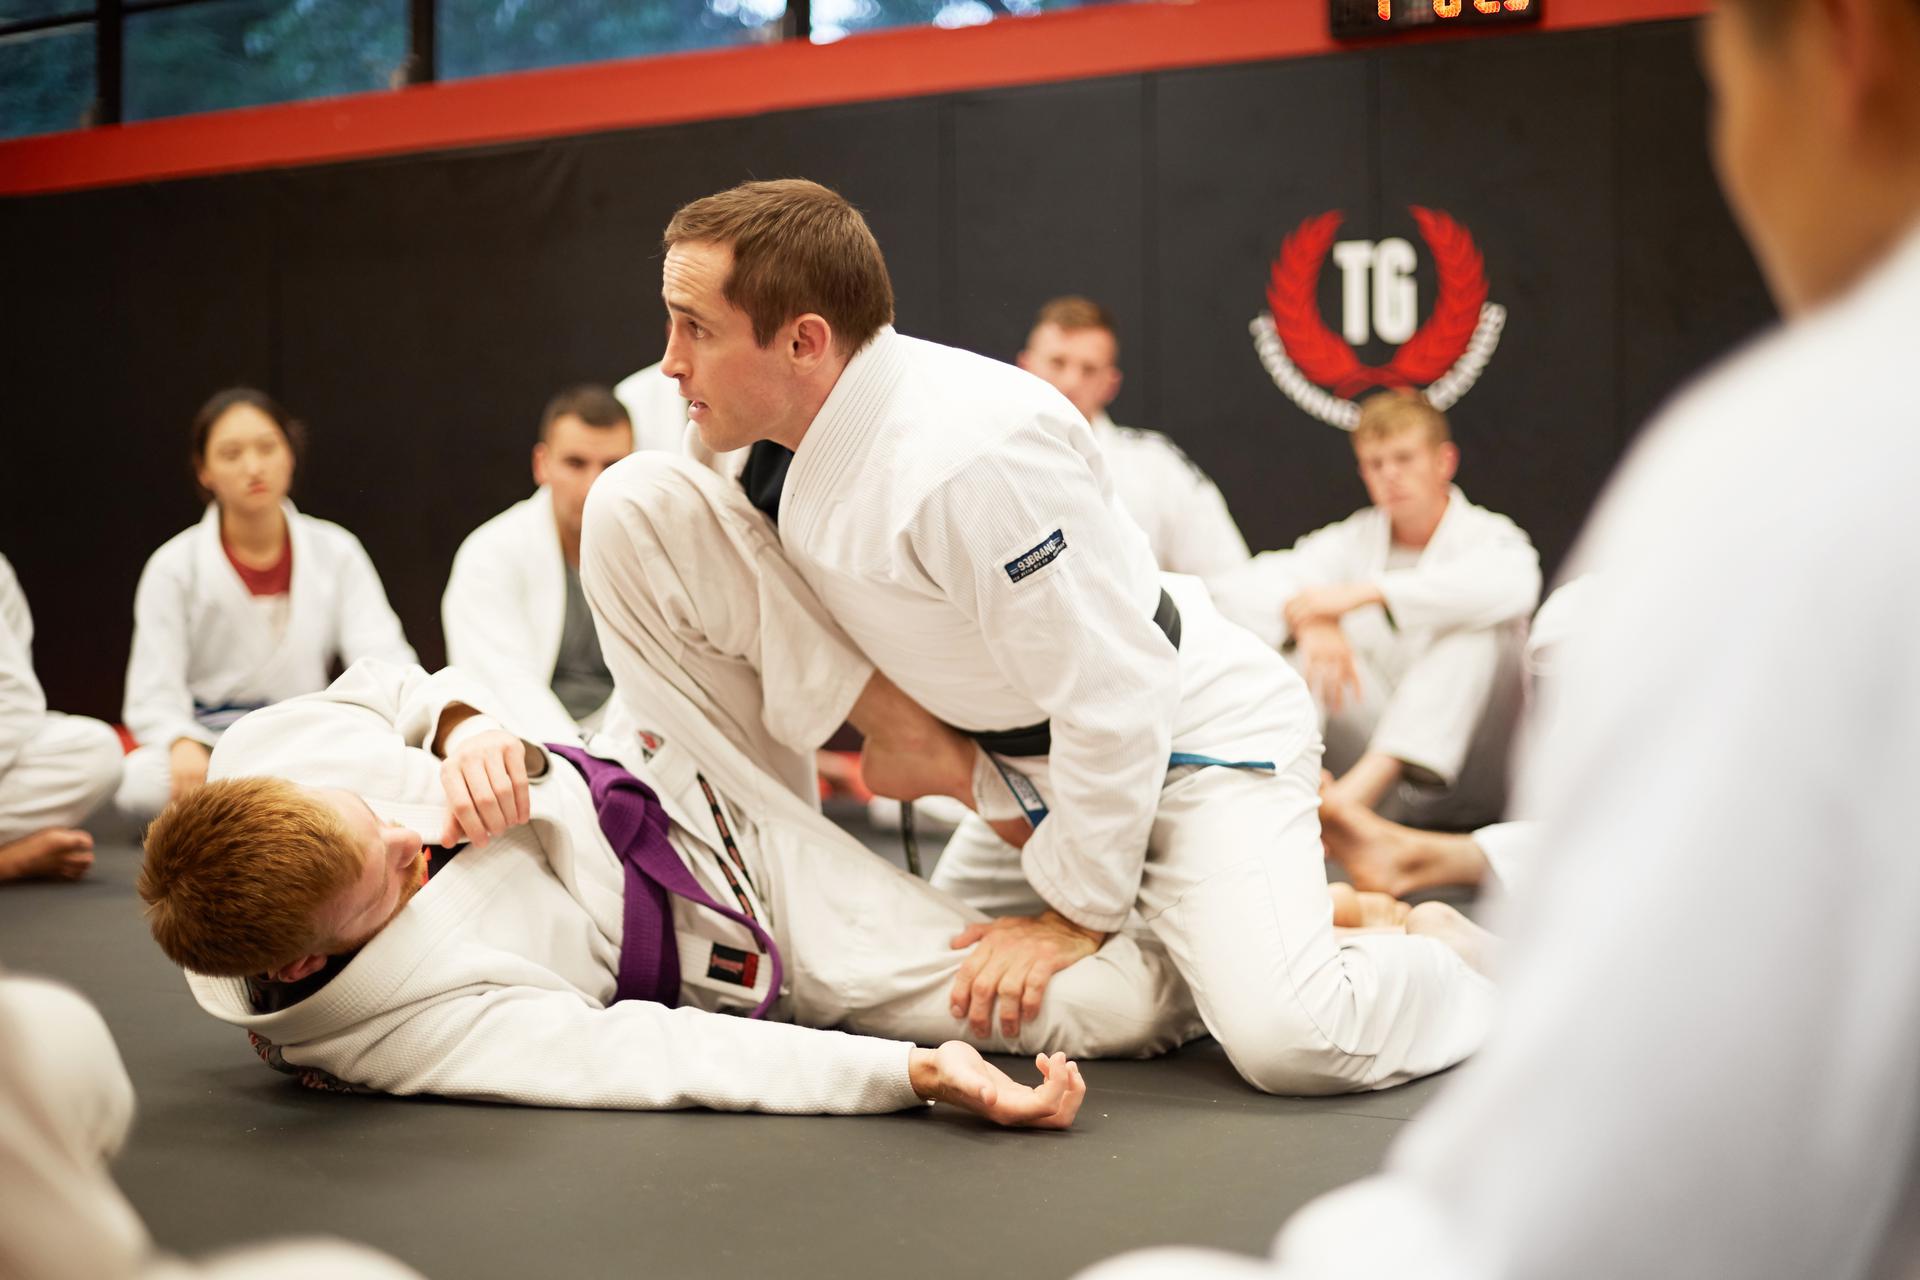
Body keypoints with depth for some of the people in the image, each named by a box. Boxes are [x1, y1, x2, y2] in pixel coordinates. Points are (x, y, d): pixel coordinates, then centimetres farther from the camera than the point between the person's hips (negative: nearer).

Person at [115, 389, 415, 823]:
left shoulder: (335, 552, 5)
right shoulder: (174, 567, -1)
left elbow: (382, 657, -4)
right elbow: (154, 693, -6)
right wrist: (183, 746, -30)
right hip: (210, 736, -1)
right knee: (138, 782, -37)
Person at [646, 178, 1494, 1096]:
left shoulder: (971, 455, -33)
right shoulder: (780, 433, -6)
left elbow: (1116, 701, -27)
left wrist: (1078, 911, -18)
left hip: (1194, 736, -9)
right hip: (1025, 759, 9)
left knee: (1289, 1044, -28)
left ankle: (1439, 949, 8)